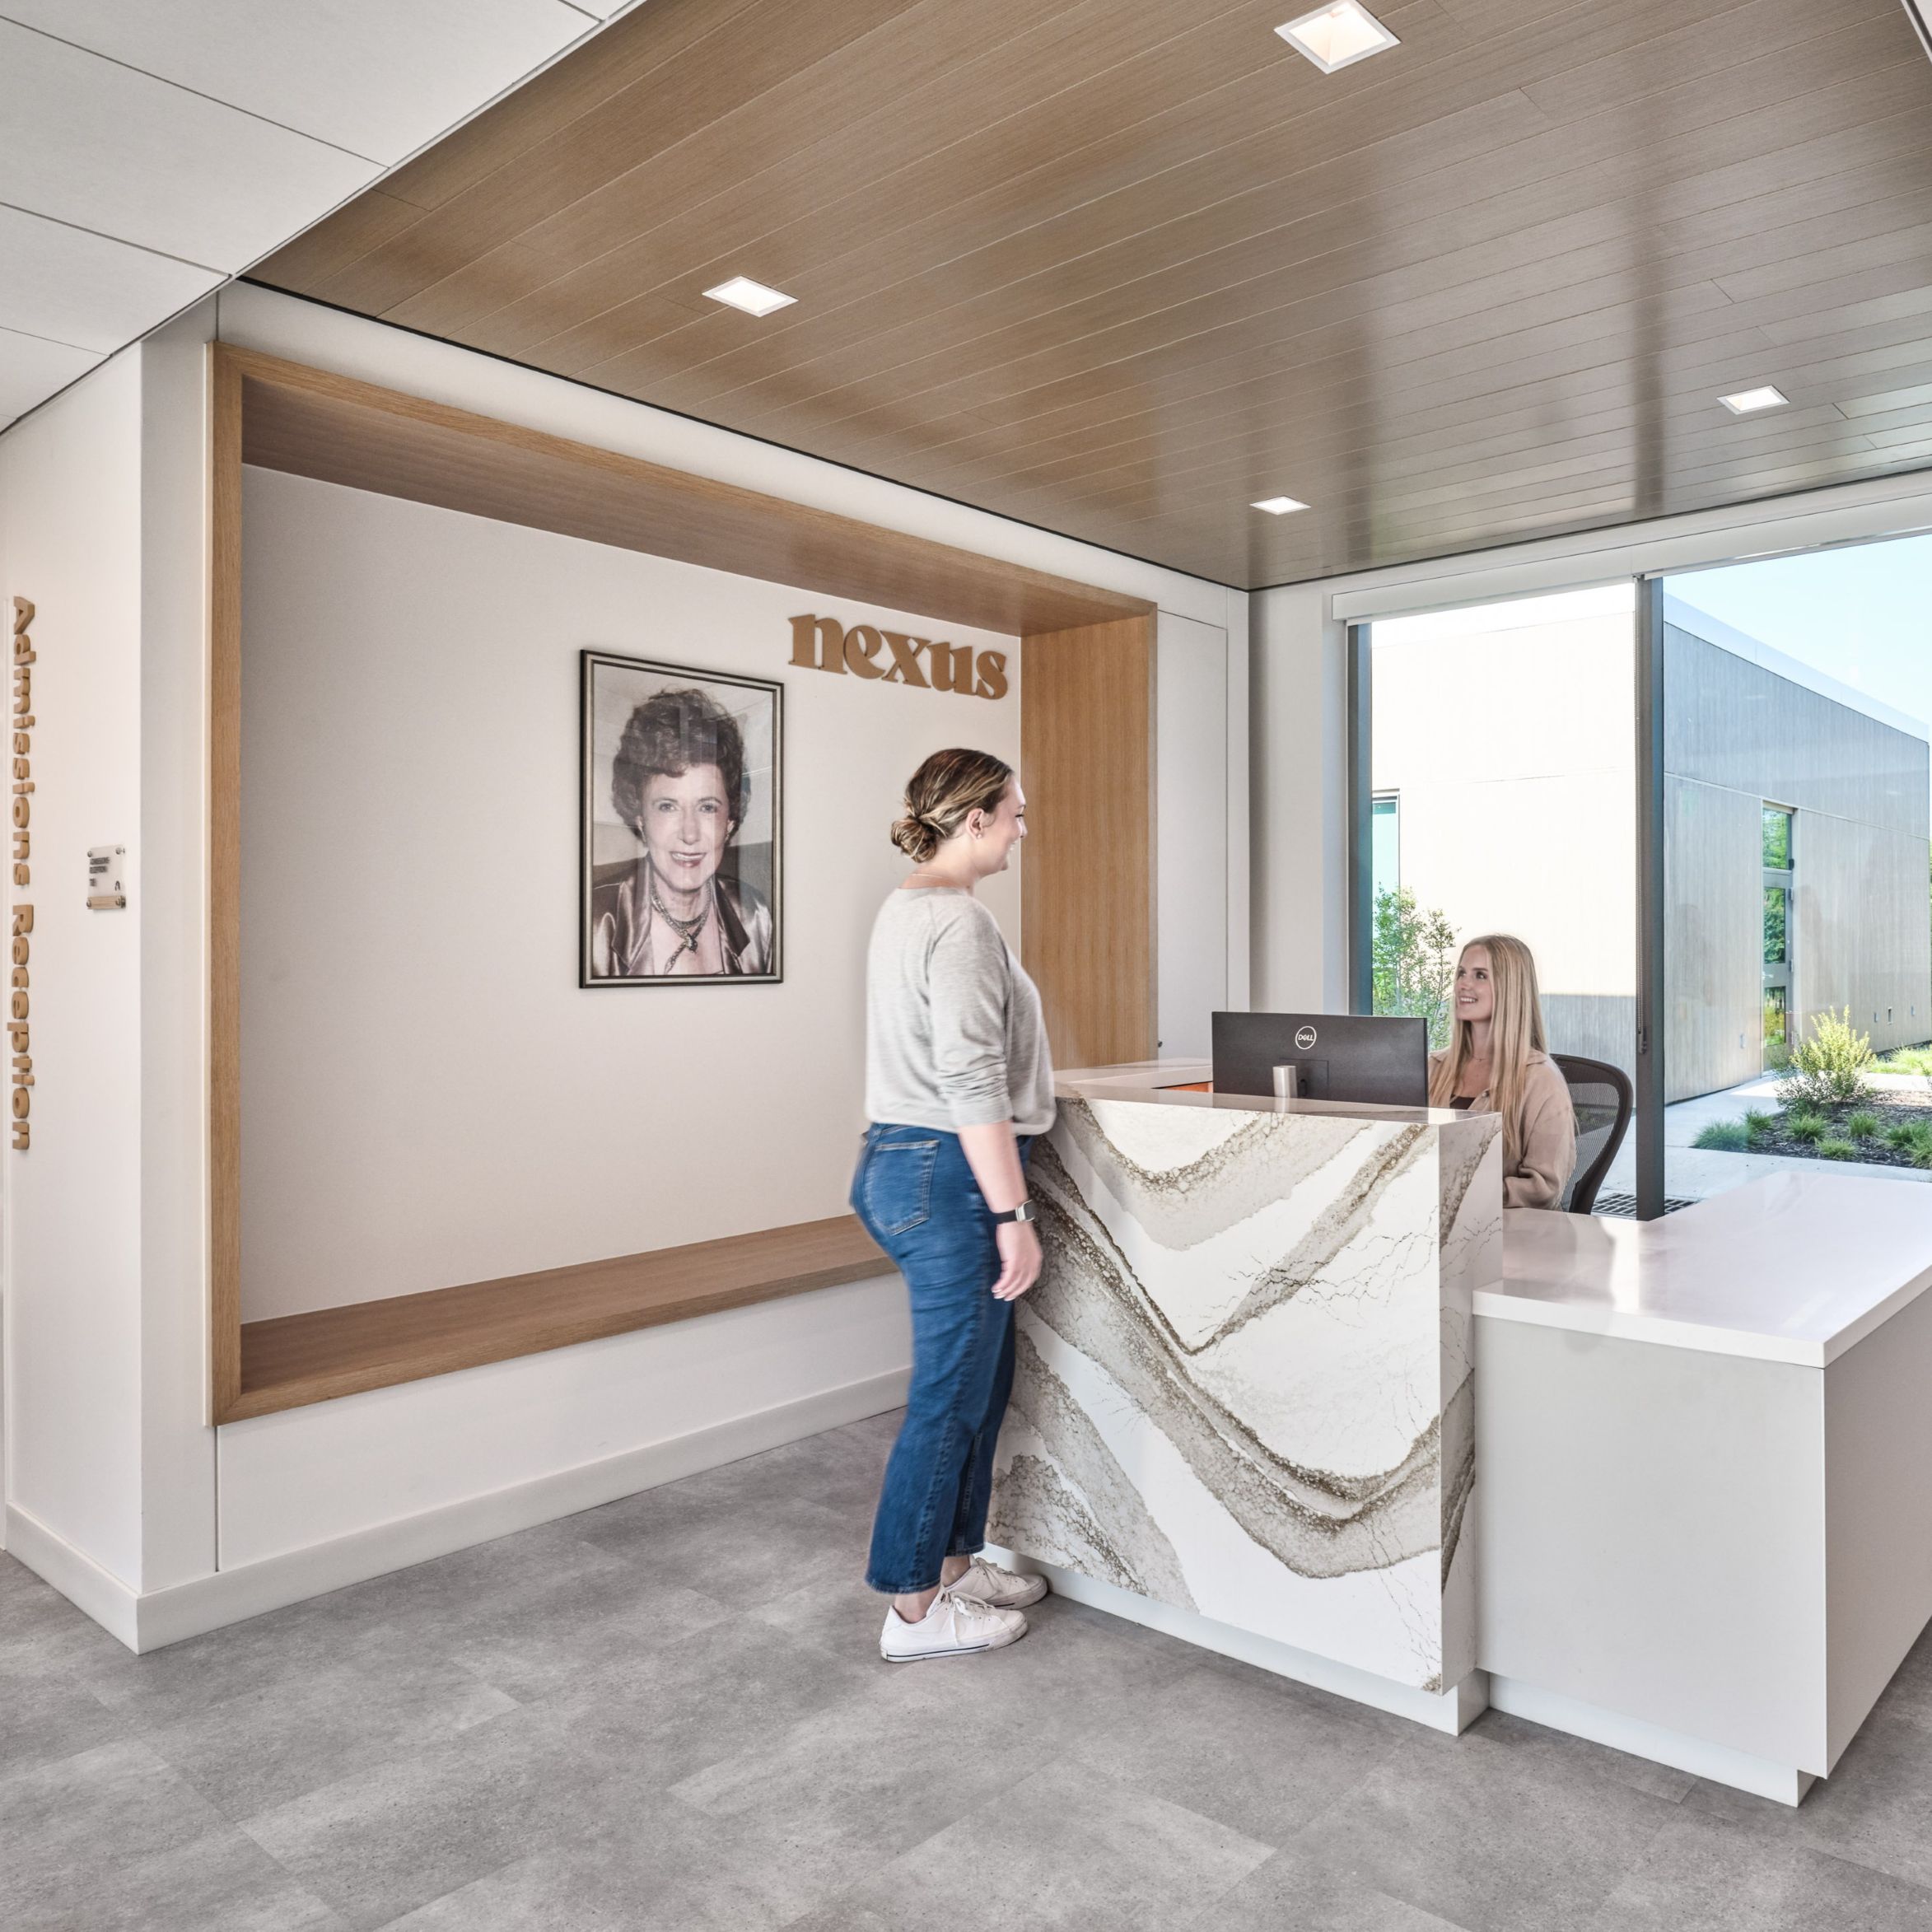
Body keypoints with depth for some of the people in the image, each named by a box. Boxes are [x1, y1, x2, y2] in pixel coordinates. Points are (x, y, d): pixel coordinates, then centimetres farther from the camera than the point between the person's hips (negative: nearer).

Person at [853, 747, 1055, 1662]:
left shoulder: (903, 908, 15)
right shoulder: (958, 921, -18)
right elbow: (971, 1084, -23)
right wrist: (1013, 1215, -20)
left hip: (901, 1161, 10)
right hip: (948, 1175, -10)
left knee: (980, 1380, 19)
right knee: (950, 1396, 2)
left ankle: (954, 1563, 32)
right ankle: (915, 1610, 16)